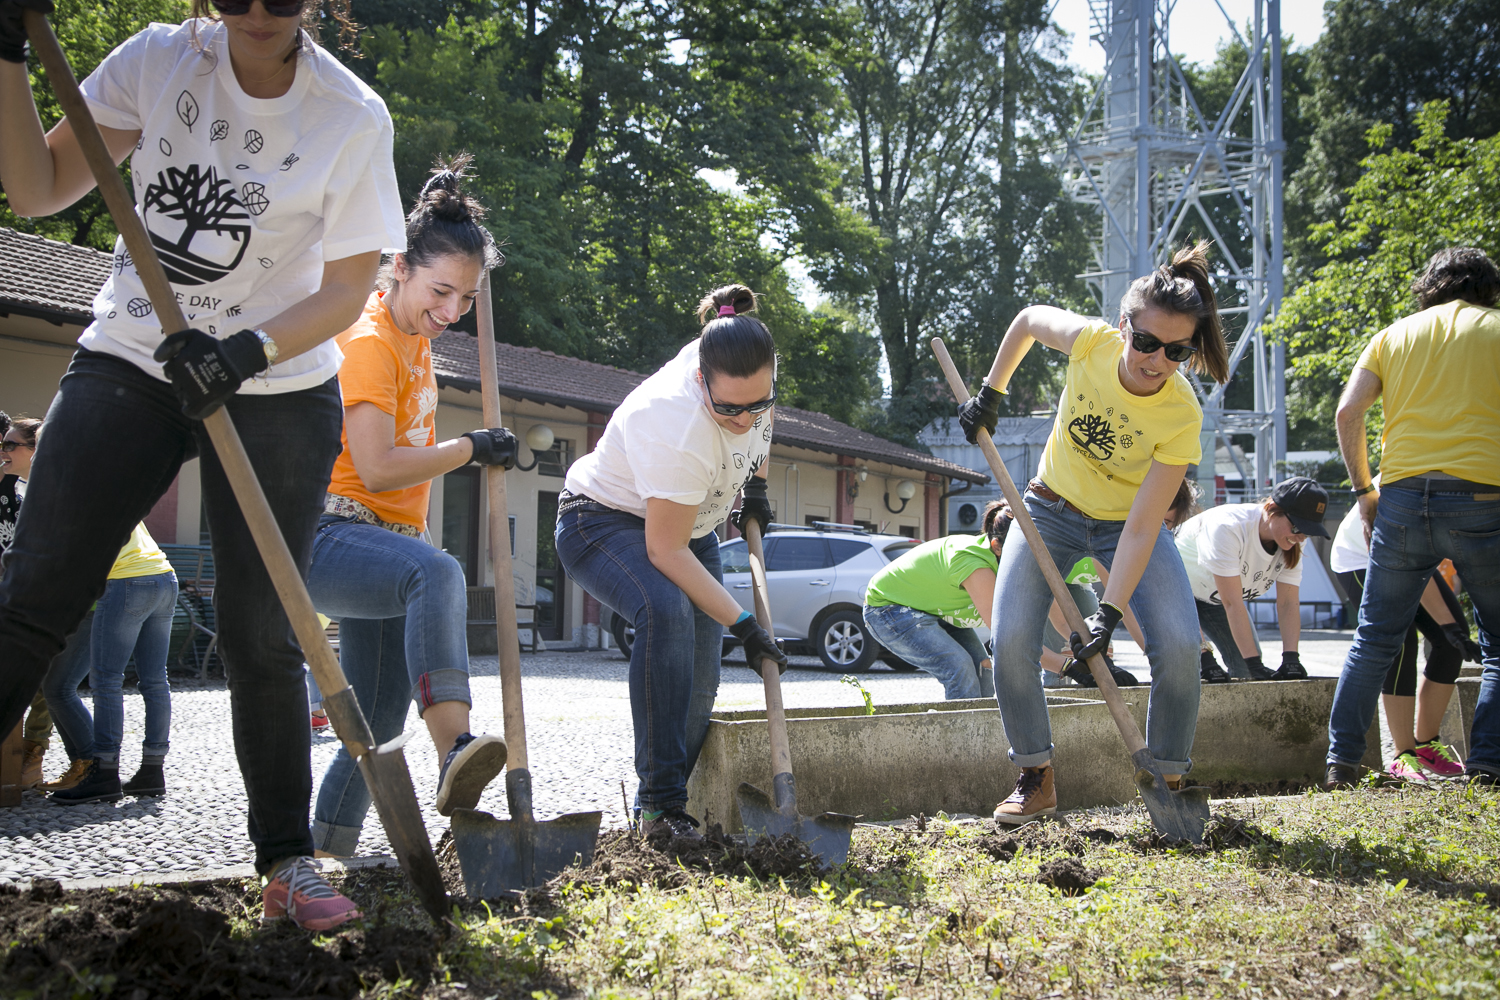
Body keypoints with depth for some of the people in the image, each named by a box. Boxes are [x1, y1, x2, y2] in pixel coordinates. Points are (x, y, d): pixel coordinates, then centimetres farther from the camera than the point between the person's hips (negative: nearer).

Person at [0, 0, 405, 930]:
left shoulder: (354, 117, -9)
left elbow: (348, 287, -7)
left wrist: (248, 352, -22)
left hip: (277, 391, -2)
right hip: (128, 366, 2)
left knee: (261, 636, 0)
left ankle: (288, 860, 13)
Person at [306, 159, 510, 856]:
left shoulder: (414, 334, 13)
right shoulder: (368, 341, -13)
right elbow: (377, 467, -22)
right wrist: (472, 449, -12)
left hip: (383, 543, 10)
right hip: (329, 538, -10)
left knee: (382, 717, 7)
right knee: (438, 572, -40)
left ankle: (327, 854, 14)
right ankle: (455, 749, -53)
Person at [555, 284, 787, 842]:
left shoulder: (750, 374, -17)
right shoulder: (678, 432, -39)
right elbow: (666, 551, -33)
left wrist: (756, 487, 9)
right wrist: (742, 624, -31)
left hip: (690, 525, 8)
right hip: (605, 521, -8)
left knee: (700, 680, -3)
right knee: (668, 611, -35)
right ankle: (661, 803, -30)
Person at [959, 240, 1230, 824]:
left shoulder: (1181, 417, -28)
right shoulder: (1090, 343, -24)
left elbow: (1141, 527, -29)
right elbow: (1029, 319, 1)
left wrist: (1109, 612, -35)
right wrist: (990, 394, 2)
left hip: (1126, 525, -1)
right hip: (1052, 510, 2)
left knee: (1178, 645, -22)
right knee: (1010, 644, -16)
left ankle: (1168, 782, -1)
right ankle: (1036, 778, 5)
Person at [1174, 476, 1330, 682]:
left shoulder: (1292, 542, -19)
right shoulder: (1228, 528, -40)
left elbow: (1288, 603, -21)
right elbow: (1232, 604, -41)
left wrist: (1291, 658, -35)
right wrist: (1255, 665, -44)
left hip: (1214, 597, 6)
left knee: (1244, 666, -7)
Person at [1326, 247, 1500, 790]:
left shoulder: (1394, 335, 14)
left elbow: (1347, 411, 4)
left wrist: (1363, 489, 11)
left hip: (1403, 496, 3)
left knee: (1374, 641, 11)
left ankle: (1340, 764, 9)